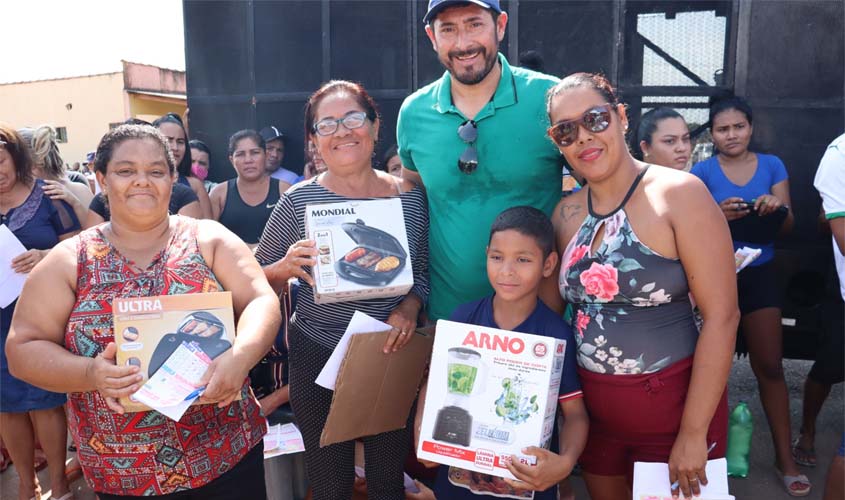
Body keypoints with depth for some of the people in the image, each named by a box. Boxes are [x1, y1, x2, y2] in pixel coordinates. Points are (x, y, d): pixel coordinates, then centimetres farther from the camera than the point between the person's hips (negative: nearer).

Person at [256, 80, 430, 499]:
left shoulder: (410, 197, -3)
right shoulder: (298, 201, -8)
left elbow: (423, 271, 7)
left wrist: (410, 307, -13)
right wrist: (287, 267, -21)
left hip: (392, 357, 2)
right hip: (318, 359, -1)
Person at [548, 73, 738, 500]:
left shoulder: (679, 193, -14)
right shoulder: (565, 214, 1)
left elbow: (721, 315, -17)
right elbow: (555, 312, 6)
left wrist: (694, 433, -17)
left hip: (673, 405, -4)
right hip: (592, 408, 5)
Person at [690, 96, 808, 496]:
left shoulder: (772, 165, 5)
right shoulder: (702, 171, -2)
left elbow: (787, 226, 3)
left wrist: (776, 208, -19)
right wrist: (718, 215, -26)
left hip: (758, 273, 2)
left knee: (770, 366, 4)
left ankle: (785, 458, 15)